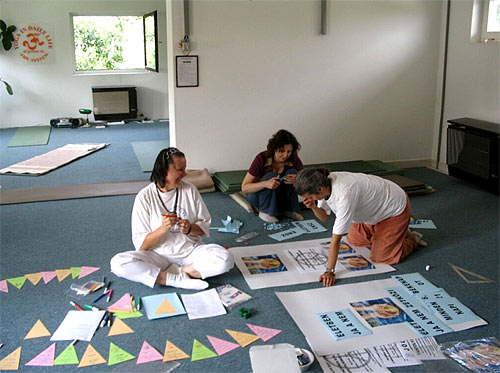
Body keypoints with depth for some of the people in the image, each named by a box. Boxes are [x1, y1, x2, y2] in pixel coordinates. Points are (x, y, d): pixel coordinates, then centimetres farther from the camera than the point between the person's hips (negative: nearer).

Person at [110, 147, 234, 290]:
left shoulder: (190, 190, 0)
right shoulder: (145, 197, -8)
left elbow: (205, 225, 7)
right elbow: (141, 245, -8)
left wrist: (190, 229, -15)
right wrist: (162, 229, -26)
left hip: (191, 251, 1)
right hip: (158, 255, -1)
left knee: (225, 259, -26)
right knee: (118, 263, -28)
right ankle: (178, 280, -26)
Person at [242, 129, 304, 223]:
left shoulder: (293, 159, -16)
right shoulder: (262, 158, -26)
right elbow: (244, 187, -27)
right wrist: (265, 184, -45)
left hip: (279, 196, 3)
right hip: (256, 194, -3)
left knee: (292, 172, -22)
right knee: (271, 176, -32)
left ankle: (290, 209, -14)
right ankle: (265, 211, -22)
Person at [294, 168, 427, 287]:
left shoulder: (344, 194, -42)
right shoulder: (325, 184, -18)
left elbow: (336, 237, -38)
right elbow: (324, 217, -4)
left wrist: (329, 271, -33)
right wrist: (313, 207, -26)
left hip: (395, 207, -8)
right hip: (375, 208, 8)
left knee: (380, 257, -5)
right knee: (354, 241, 15)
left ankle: (412, 239, 18)